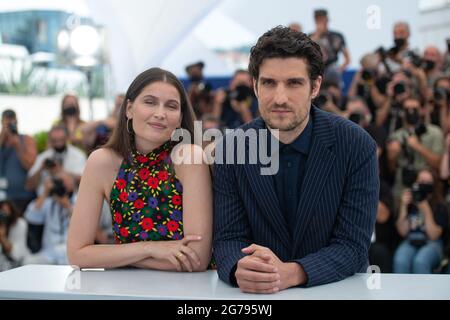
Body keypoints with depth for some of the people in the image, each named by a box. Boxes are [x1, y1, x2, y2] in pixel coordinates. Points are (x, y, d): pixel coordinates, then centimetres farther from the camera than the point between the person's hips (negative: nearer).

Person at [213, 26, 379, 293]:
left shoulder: (357, 147, -11)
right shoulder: (230, 149, -5)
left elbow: (353, 246, -13)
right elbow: (228, 238, -6)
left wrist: (289, 274, -30)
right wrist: (240, 270, -29)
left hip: (337, 290, -1)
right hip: (257, 298, 1)